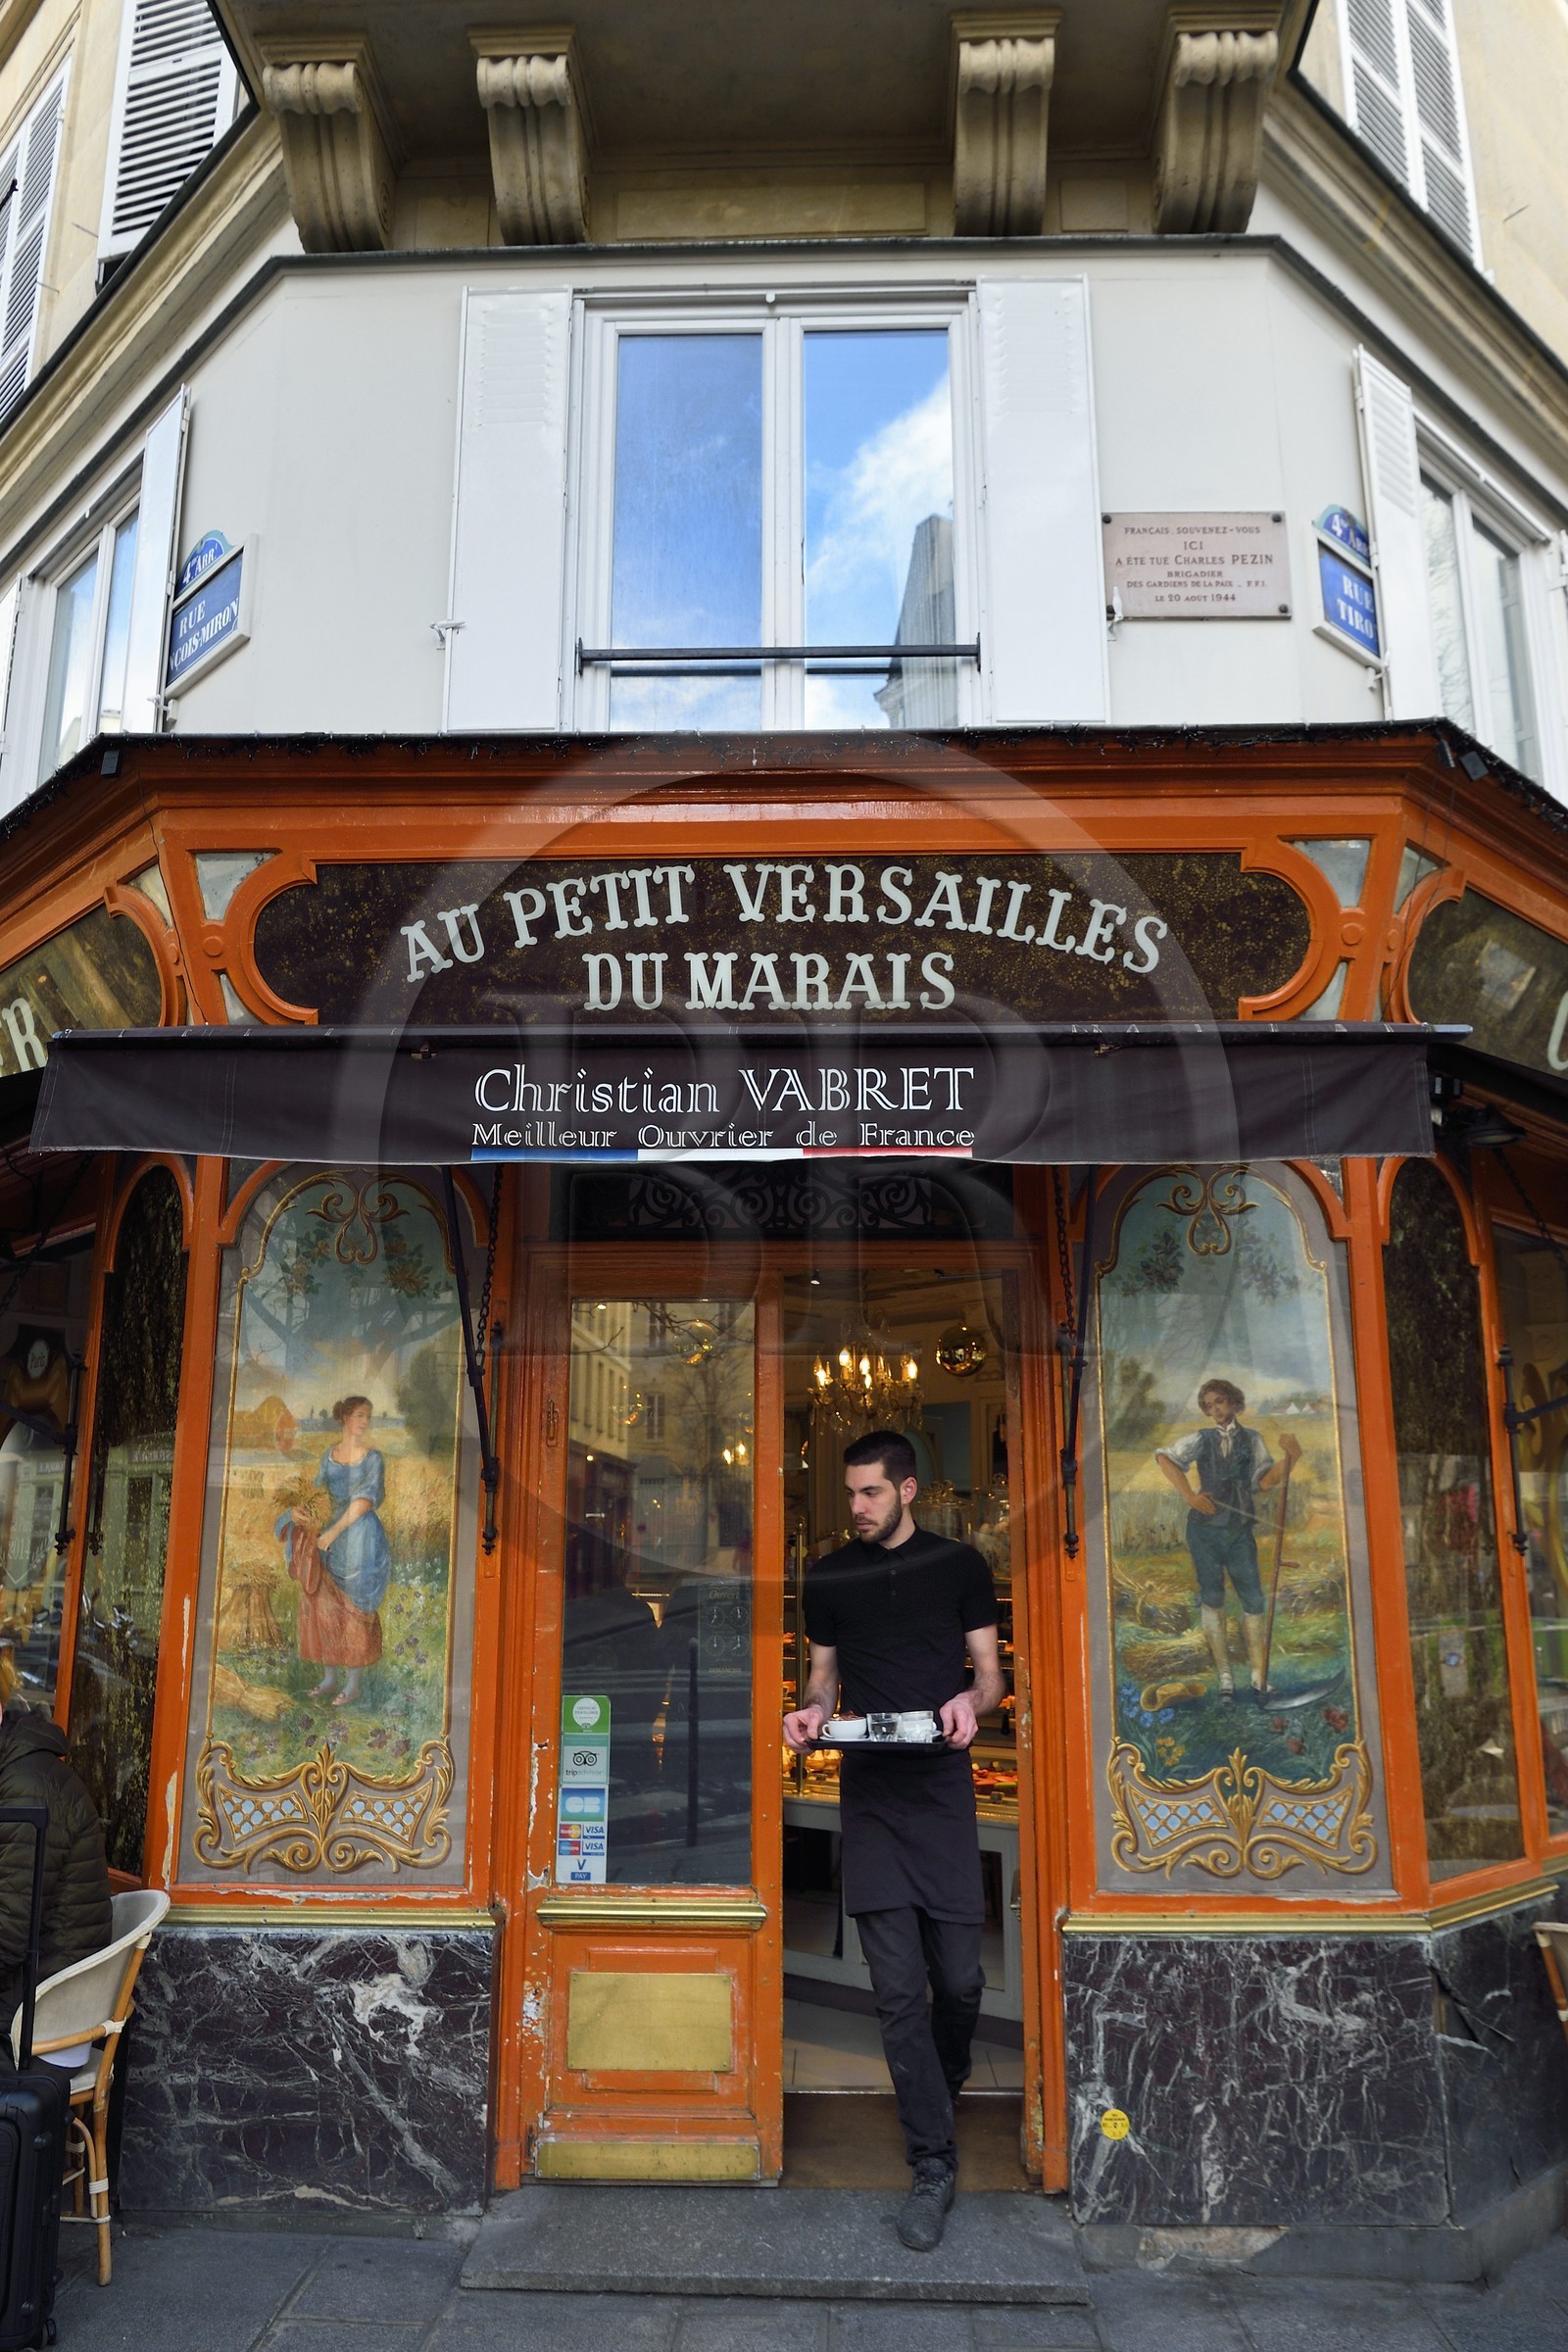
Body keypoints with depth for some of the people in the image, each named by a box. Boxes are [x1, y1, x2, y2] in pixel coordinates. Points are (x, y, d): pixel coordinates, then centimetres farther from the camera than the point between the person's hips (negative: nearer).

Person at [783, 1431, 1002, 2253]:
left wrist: (970, 1701, -15)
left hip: (942, 1786, -1)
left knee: (959, 1976, 4)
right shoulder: (828, 1577, 8)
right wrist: (811, 1710, -7)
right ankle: (933, 2162, 9)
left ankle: (942, 2088, 36)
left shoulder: (960, 1564, 4)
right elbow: (823, 1674, 14)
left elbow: (989, 1671, 7)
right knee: (898, 1986, -2)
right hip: (868, 1792, 1)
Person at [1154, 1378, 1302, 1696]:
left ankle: (1259, 1675, 3)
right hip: (1205, 1528, -1)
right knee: (1212, 1596, 1)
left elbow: (1265, 1480, -1)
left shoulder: (1251, 1439, 9)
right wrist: (1190, 1496, -13)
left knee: (1253, 1599, -3)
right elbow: (1165, 1457, -6)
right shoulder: (1202, 1439, 4)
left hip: (1239, 1530, 1)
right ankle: (1224, 1674, 7)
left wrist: (1291, 1457, -18)